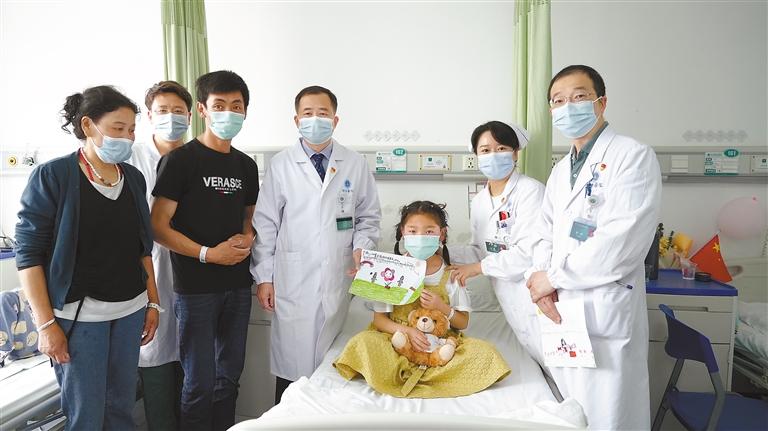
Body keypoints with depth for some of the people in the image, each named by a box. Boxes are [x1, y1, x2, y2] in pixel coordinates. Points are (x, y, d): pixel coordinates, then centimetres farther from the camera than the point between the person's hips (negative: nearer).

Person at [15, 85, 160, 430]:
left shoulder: (133, 177, 8)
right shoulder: (51, 176, -8)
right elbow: (28, 253, -9)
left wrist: (153, 301, 11)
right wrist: (45, 323, -12)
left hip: (130, 311, 5)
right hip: (79, 314, -4)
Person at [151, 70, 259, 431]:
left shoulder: (247, 165, 10)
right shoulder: (180, 160, -8)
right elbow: (158, 226, -10)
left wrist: (248, 237, -2)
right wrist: (208, 254, -17)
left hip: (237, 285, 6)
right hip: (195, 288, -5)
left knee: (229, 376, 16)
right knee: (200, 383, 2)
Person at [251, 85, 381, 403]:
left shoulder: (356, 165, 5)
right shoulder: (280, 165, 2)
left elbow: (369, 215, 13)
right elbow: (265, 224, 3)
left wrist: (361, 247, -5)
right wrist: (264, 278, 0)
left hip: (338, 281, 1)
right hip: (292, 284, -1)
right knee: (292, 365, 5)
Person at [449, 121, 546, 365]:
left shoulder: (531, 190, -14)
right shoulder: (479, 201, 9)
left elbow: (529, 252, -20)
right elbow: (480, 251, 14)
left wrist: (479, 267, -13)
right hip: (512, 302, 6)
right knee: (535, 358, 17)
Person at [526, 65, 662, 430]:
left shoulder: (634, 156, -7)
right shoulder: (561, 170, 17)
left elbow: (623, 241, -19)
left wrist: (554, 277, -13)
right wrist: (541, 278, -5)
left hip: (606, 315, -7)